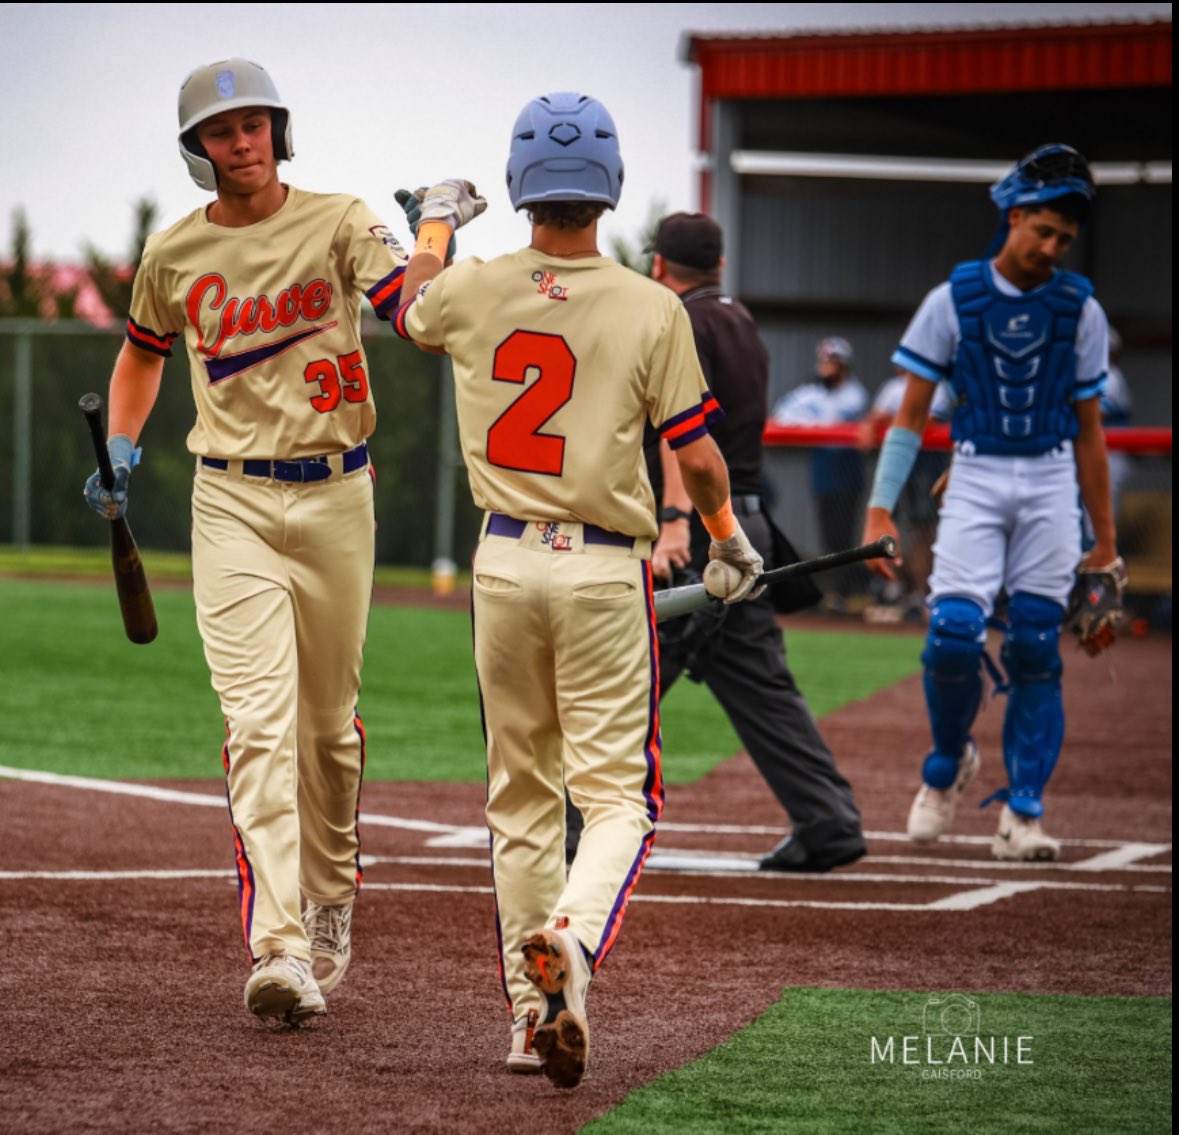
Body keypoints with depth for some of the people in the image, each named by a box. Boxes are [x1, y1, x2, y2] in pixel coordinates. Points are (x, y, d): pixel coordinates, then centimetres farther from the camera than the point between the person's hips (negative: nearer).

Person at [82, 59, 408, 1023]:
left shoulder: (338, 224, -2)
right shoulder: (175, 254, 5)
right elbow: (143, 353, 23)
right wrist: (120, 447, 8)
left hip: (337, 496, 0)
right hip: (233, 504, 0)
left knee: (330, 724, 12)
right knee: (260, 720, -14)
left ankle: (330, 905, 35)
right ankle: (281, 952, -22)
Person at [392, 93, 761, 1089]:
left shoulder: (473, 292, -1)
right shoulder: (651, 310, -9)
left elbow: (409, 306, 24)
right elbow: (697, 455, -5)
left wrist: (437, 226, 43)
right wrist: (729, 536, 14)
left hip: (505, 562, 3)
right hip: (605, 571, -3)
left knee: (521, 795, 15)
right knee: (616, 797, 1)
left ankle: (531, 1008, 15)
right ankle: (570, 943, -28)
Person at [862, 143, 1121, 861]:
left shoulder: (1080, 310, 5)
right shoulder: (953, 300, 0)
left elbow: (1088, 427, 11)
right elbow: (912, 412, 3)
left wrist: (1105, 536, 10)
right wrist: (882, 509, -5)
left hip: (1051, 485, 1)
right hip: (976, 478, -1)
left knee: (1036, 648, -2)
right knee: (954, 632, -15)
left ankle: (1022, 814, 4)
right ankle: (949, 763, 13)